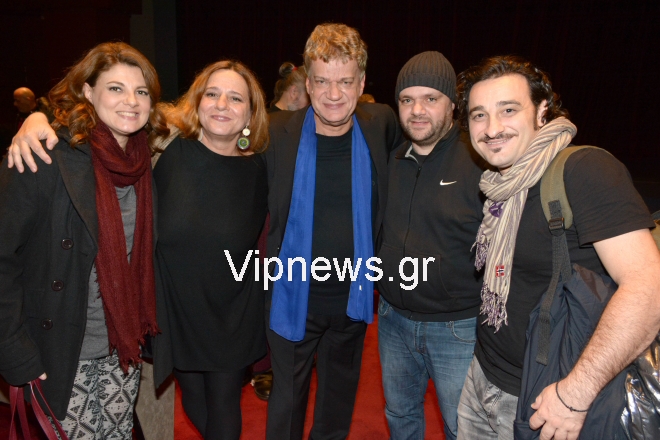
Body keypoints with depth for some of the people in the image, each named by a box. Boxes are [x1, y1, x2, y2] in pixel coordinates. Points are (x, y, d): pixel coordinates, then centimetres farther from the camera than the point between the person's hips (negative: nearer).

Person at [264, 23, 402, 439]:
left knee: (340, 399, 24)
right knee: (287, 397, 17)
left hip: (354, 296, 3)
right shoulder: (278, 133, -13)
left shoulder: (380, 126, -6)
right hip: (293, 296, -2)